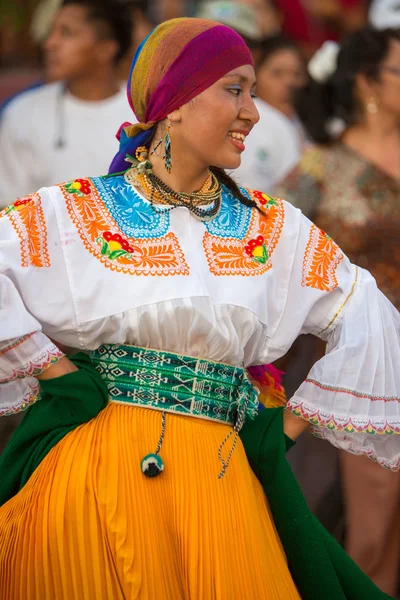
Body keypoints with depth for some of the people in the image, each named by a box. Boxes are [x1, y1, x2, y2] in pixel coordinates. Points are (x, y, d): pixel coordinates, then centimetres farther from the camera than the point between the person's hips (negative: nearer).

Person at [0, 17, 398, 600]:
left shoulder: (271, 227, 12)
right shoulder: (80, 212, 2)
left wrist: (290, 424, 9)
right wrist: (54, 371, -11)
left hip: (220, 480, 3)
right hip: (95, 470, -3)